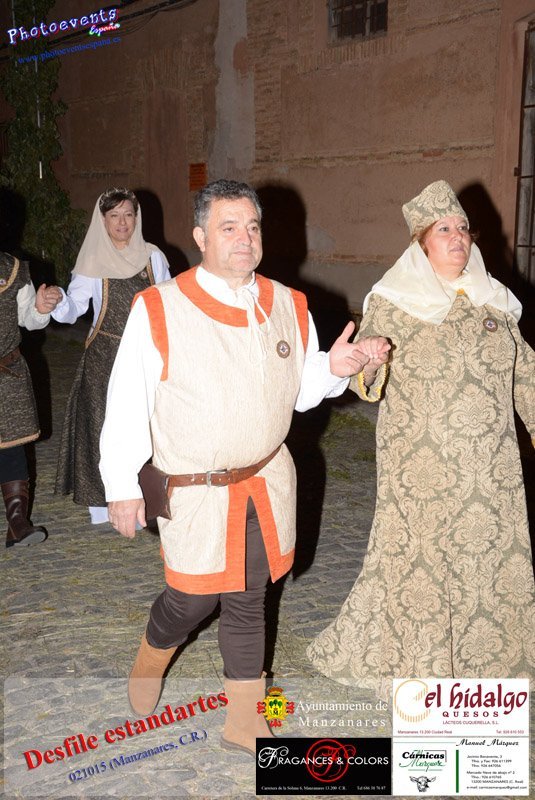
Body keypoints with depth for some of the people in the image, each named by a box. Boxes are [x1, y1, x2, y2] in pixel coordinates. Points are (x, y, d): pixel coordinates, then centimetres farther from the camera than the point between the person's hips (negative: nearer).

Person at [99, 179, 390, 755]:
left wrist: (334, 368, -10)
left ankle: (244, 720, 33)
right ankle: (151, 659, 43)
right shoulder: (157, 309, -12)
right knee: (191, 600, 7)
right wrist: (122, 486, -6)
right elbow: (127, 404, -8)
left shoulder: (289, 306, 1)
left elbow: (303, 391, 11)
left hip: (267, 482, 4)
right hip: (194, 490, -4)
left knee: (248, 603, 15)